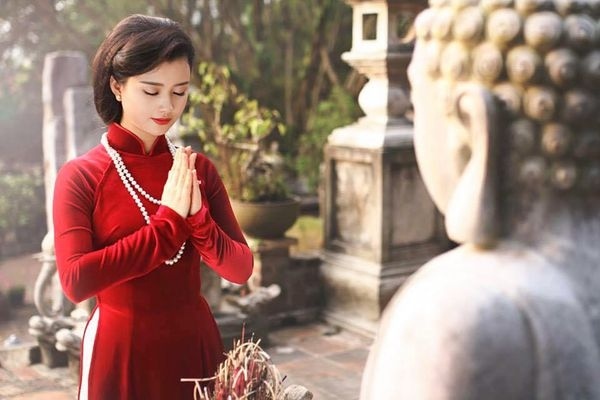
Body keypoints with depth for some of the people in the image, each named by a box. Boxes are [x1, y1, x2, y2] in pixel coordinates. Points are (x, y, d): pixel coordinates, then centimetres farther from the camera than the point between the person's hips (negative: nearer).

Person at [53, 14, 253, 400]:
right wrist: (167, 223, -21)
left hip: (195, 345, 3)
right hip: (120, 353, -3)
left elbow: (241, 268, -3)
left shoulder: (199, 169, 0)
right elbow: (76, 282, -20)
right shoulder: (80, 176, -10)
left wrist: (196, 218, -21)